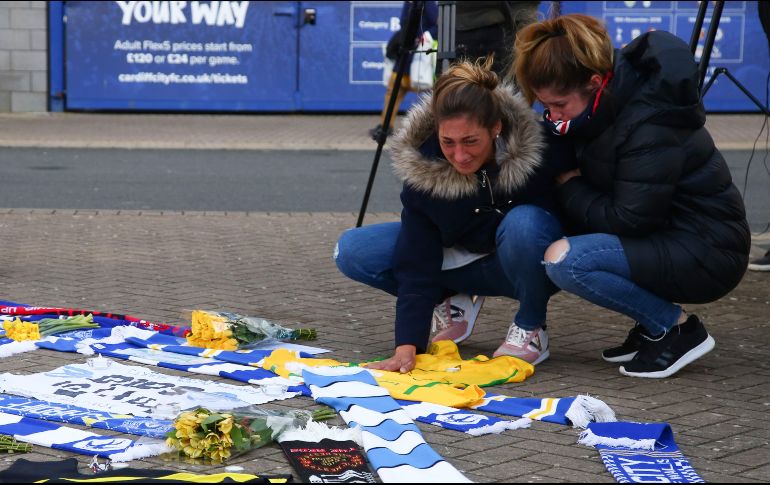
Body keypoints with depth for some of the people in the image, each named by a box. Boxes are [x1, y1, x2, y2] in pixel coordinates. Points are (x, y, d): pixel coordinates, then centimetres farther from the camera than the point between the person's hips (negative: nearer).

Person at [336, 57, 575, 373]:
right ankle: (456, 299, 6)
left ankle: (531, 328, -12)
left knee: (523, 223, -38)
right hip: (464, 259, 2)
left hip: (531, 264, -2)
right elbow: (416, 263, -22)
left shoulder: (539, 149, -29)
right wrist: (407, 345, -28)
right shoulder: (421, 167, -23)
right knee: (352, 251, -16)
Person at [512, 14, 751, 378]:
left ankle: (677, 328, -8)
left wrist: (570, 188, -11)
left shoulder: (650, 124, -26)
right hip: (662, 236, 10)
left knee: (563, 260, -25)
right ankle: (654, 324, 7)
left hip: (707, 253, -10)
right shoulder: (606, 104, 0)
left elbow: (627, 220, -24)